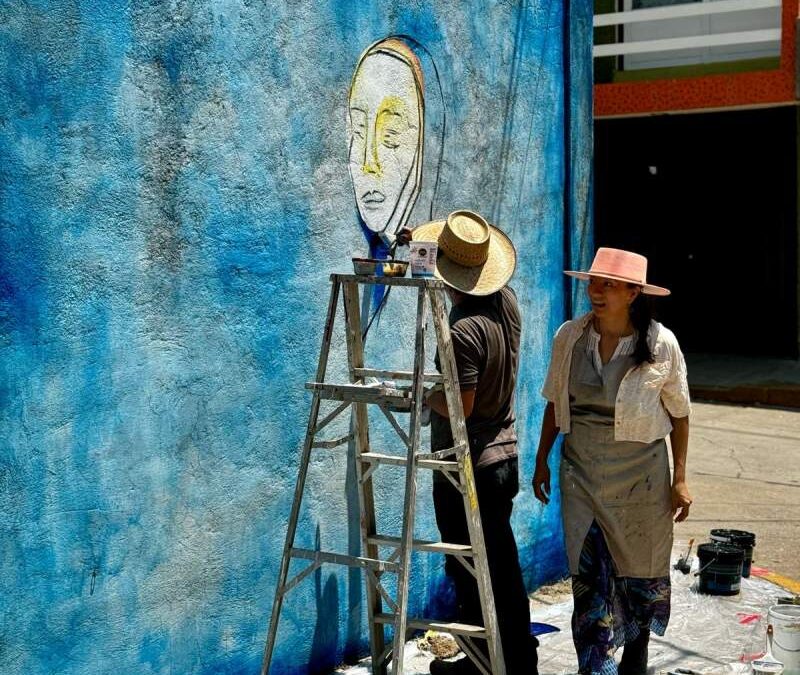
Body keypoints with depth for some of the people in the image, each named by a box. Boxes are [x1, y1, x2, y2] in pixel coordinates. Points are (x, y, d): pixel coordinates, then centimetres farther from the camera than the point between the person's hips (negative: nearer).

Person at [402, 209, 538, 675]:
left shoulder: (463, 330, -24)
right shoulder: (508, 303, 1)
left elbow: (459, 406, -23)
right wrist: (426, 243, 25)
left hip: (466, 470, -9)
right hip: (504, 458, 9)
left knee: (471, 573, 4)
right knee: (503, 566, 18)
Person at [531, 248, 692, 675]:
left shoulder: (661, 343, -11)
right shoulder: (569, 337, -5)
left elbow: (679, 414, -2)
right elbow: (554, 403, 7)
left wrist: (680, 478, -3)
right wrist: (542, 461, 10)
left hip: (640, 472, -1)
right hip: (581, 471, 1)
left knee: (641, 567, 13)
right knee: (588, 575, -1)